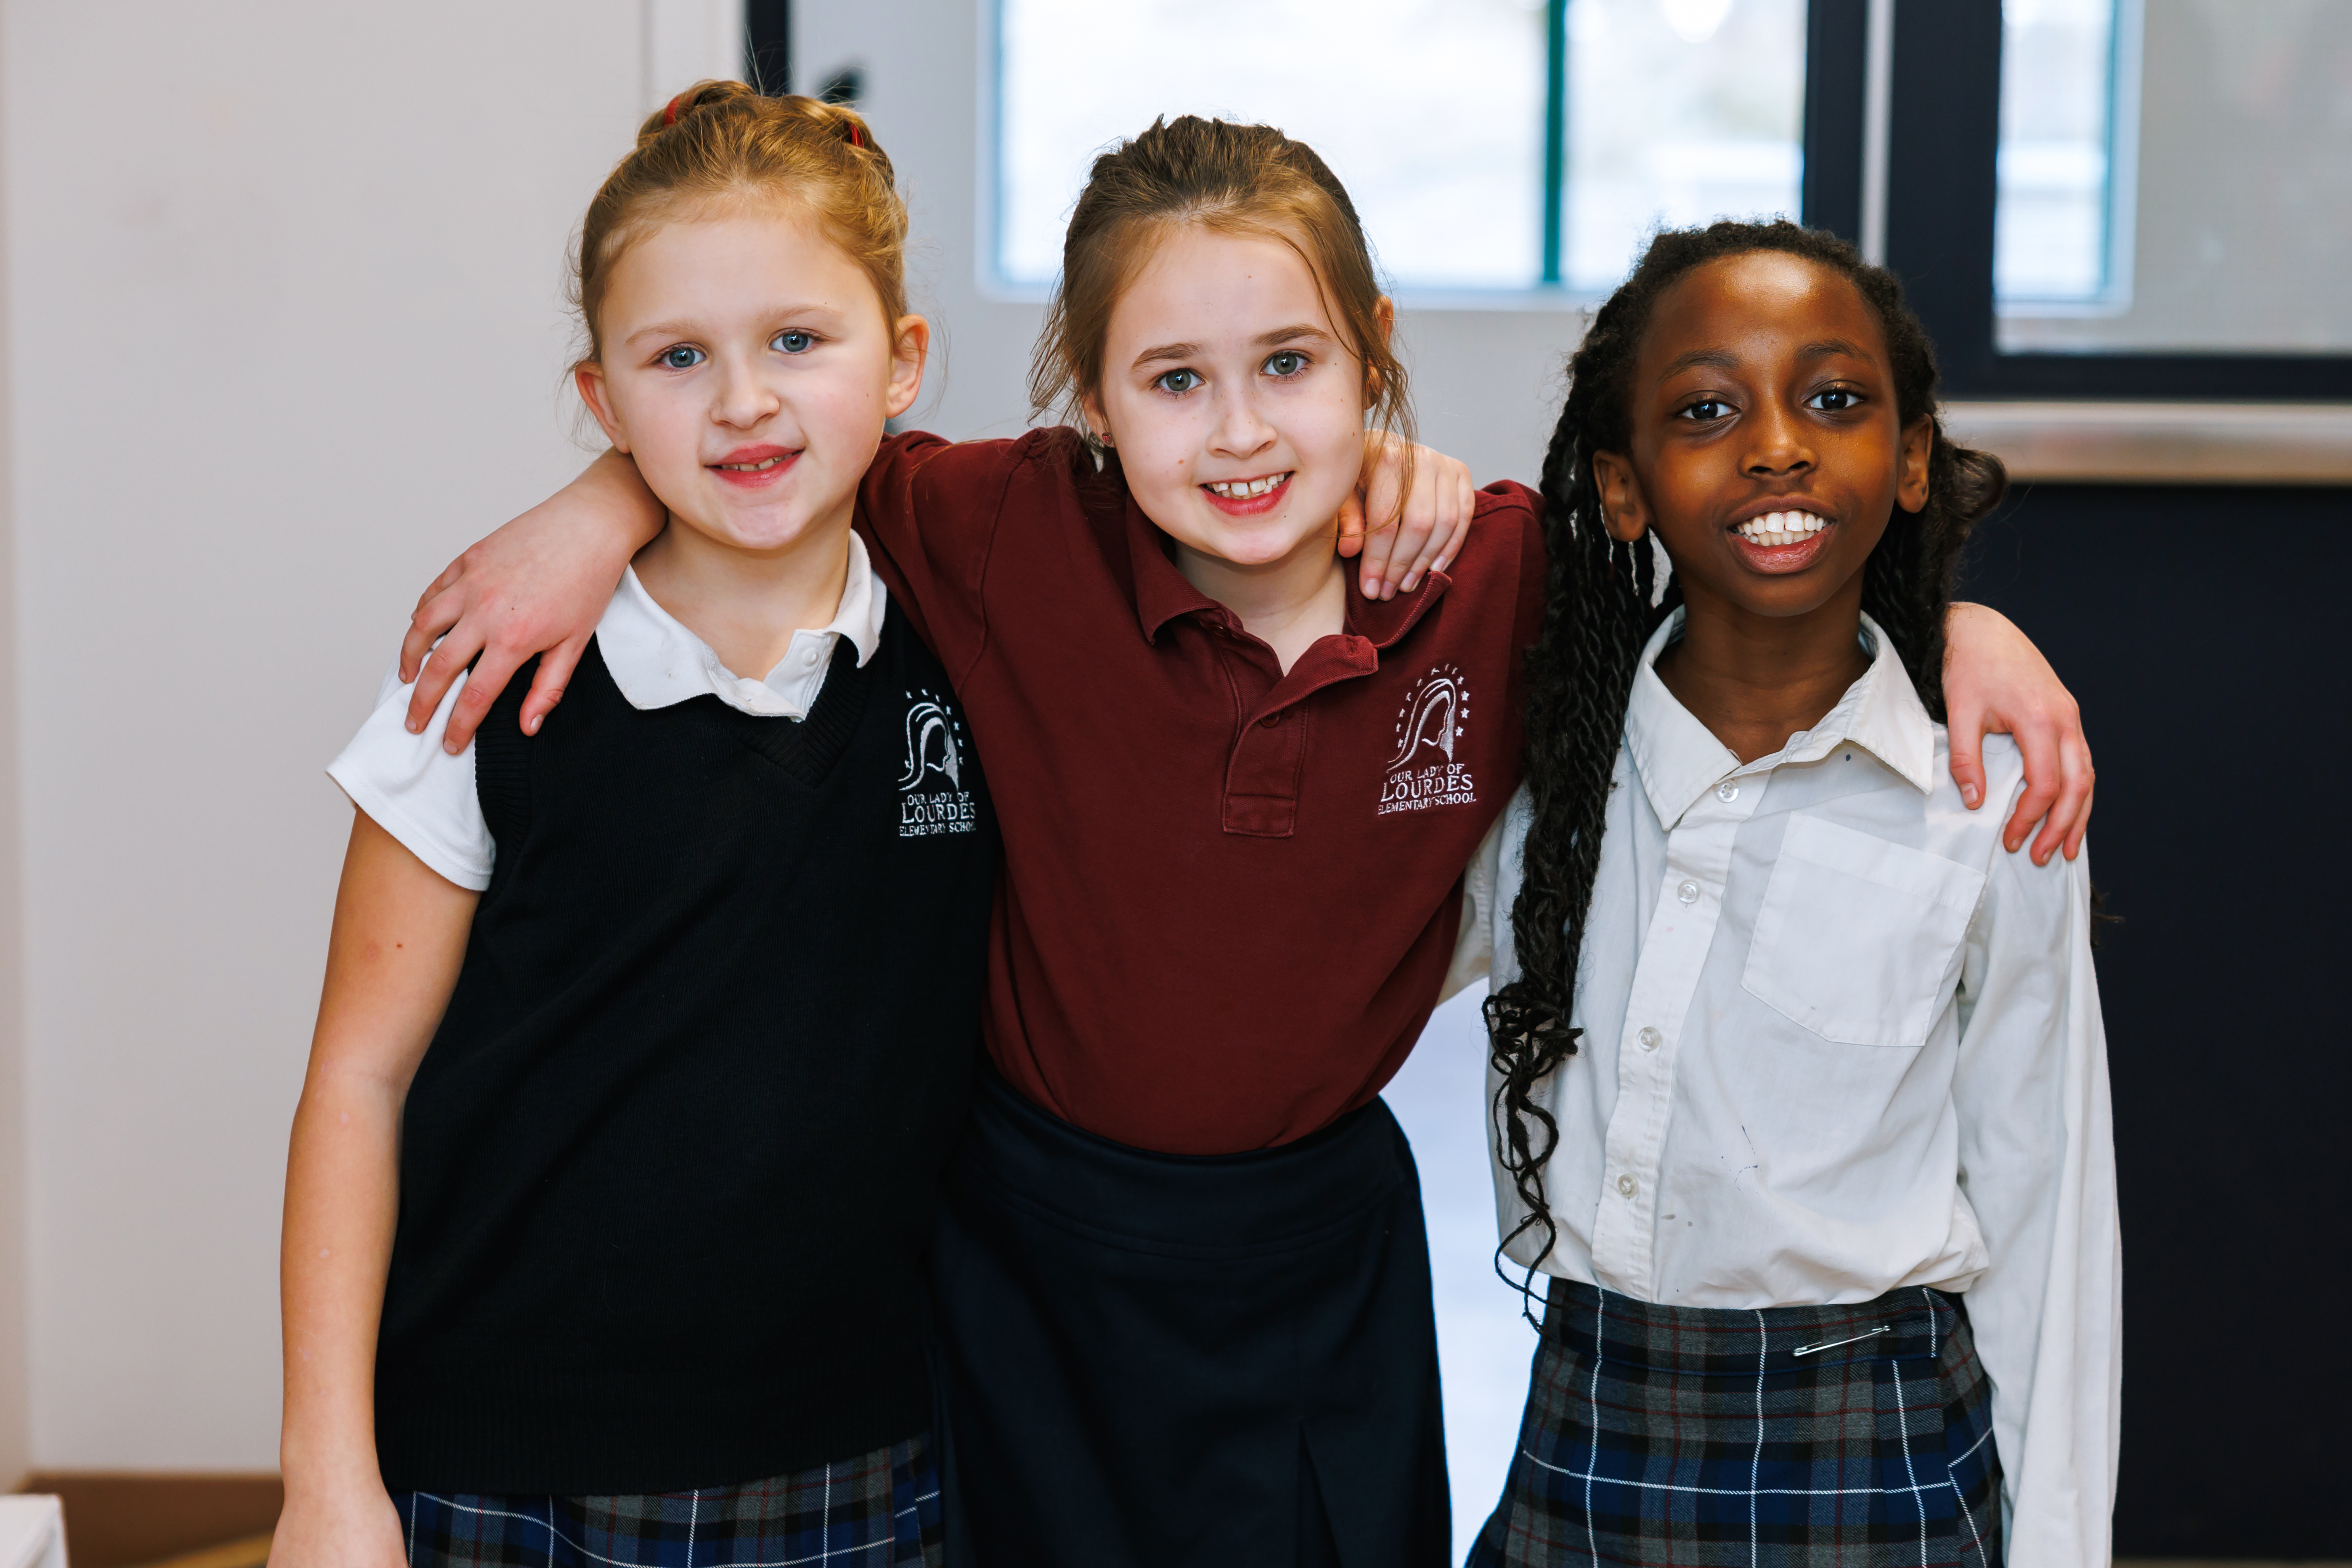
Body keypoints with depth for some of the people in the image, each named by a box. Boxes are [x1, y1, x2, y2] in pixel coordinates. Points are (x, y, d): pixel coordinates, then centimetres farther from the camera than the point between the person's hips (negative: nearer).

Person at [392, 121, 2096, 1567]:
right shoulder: (1016, 540, -17)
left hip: (1321, 1255, 2)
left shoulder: (1505, 576, -13)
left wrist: (1962, 627, -10)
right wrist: (603, 512, -19)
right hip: (1030, 1248, -1)